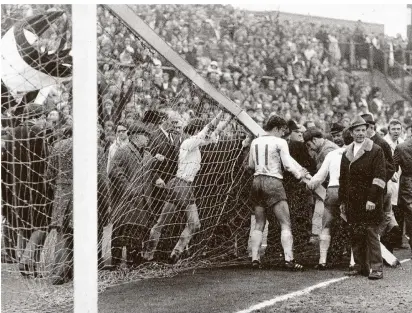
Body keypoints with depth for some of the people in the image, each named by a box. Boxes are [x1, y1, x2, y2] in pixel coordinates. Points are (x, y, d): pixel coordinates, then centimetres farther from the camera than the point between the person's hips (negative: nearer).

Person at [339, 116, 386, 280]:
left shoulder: (376, 151, -2)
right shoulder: (347, 153, 15)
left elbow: (380, 177, -9)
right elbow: (343, 178, 20)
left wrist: (372, 199, -16)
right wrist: (342, 200, 14)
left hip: (369, 202, -5)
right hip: (352, 203, 5)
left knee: (371, 234, -6)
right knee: (355, 235, 6)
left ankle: (376, 267, -3)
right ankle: (360, 265, 14)